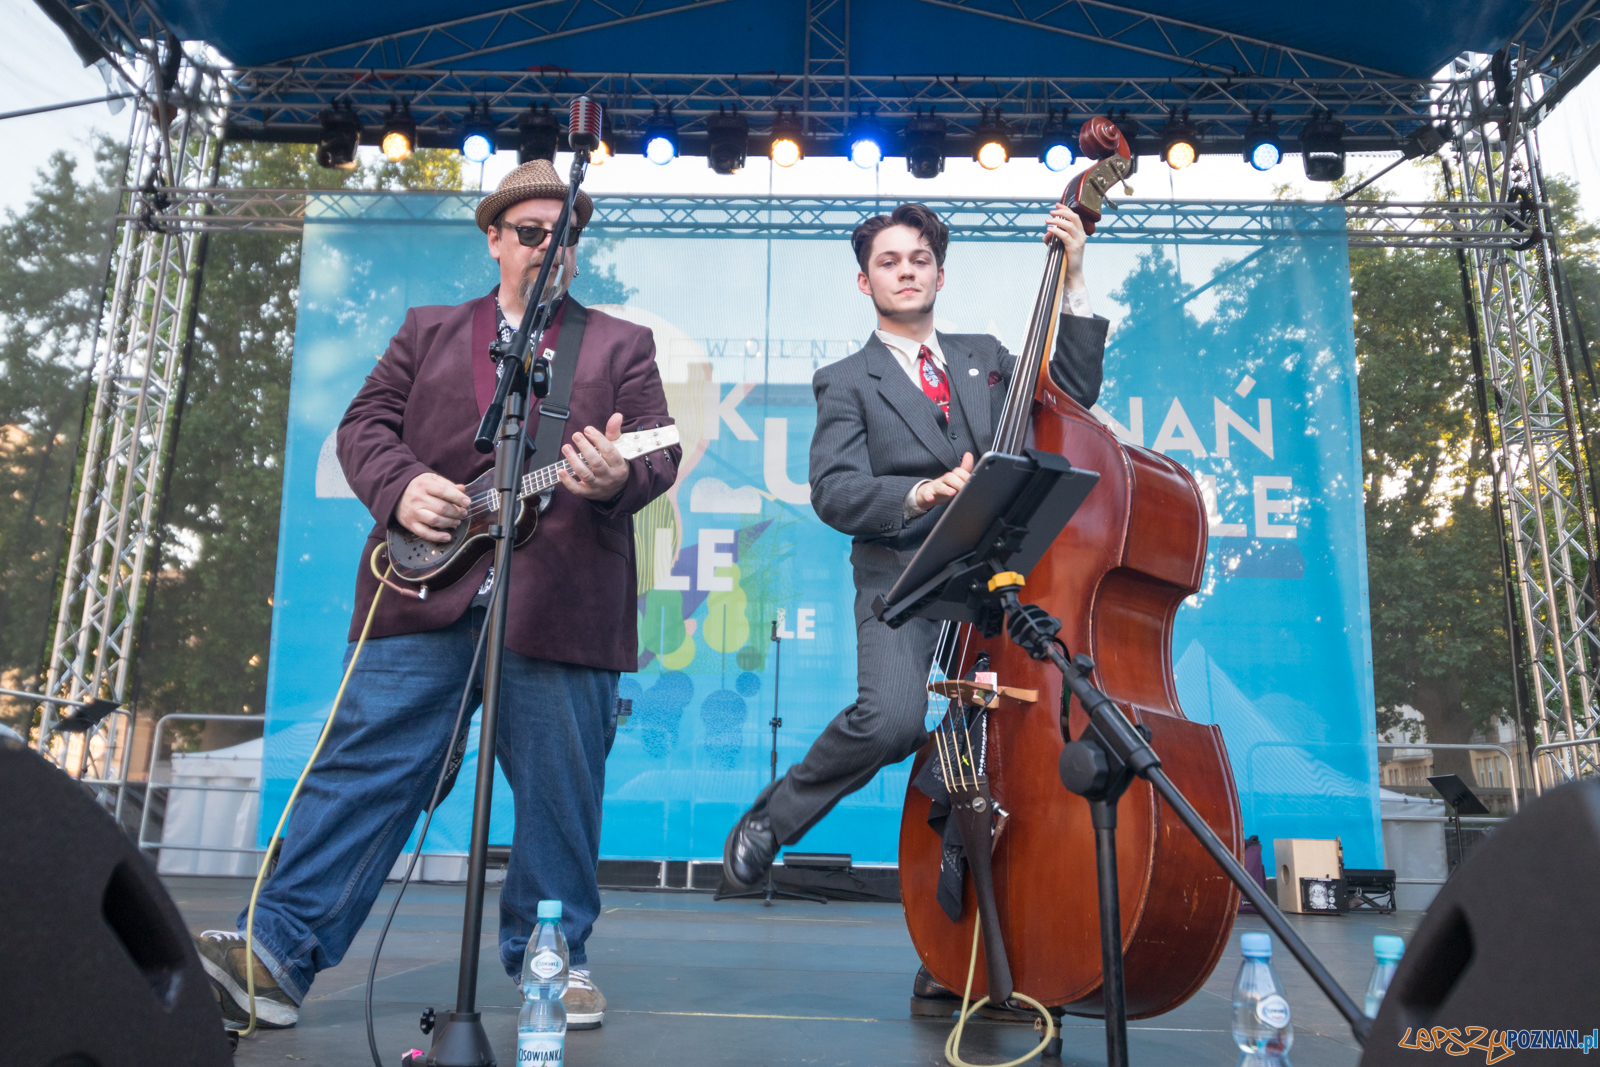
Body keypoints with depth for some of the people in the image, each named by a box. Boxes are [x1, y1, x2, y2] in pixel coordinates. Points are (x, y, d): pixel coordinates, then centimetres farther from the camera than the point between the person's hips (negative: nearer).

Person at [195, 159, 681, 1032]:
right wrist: (400, 485, -9)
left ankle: (554, 958, 21)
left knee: (560, 794, 5)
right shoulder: (428, 331, 20)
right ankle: (279, 954, 6)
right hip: (425, 595, 1)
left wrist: (619, 477, -19)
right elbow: (364, 423, 13)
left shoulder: (621, 345, 15)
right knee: (363, 769, -1)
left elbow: (661, 452, 4)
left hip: (561, 607, 0)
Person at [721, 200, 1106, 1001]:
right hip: (901, 580, -3)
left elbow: (1072, 396, 10)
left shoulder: (986, 358, 23)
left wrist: (1072, 284, 6)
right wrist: (919, 493, -23)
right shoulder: (846, 382, 9)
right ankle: (769, 820, 0)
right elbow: (833, 491, -6)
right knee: (890, 717, -29)